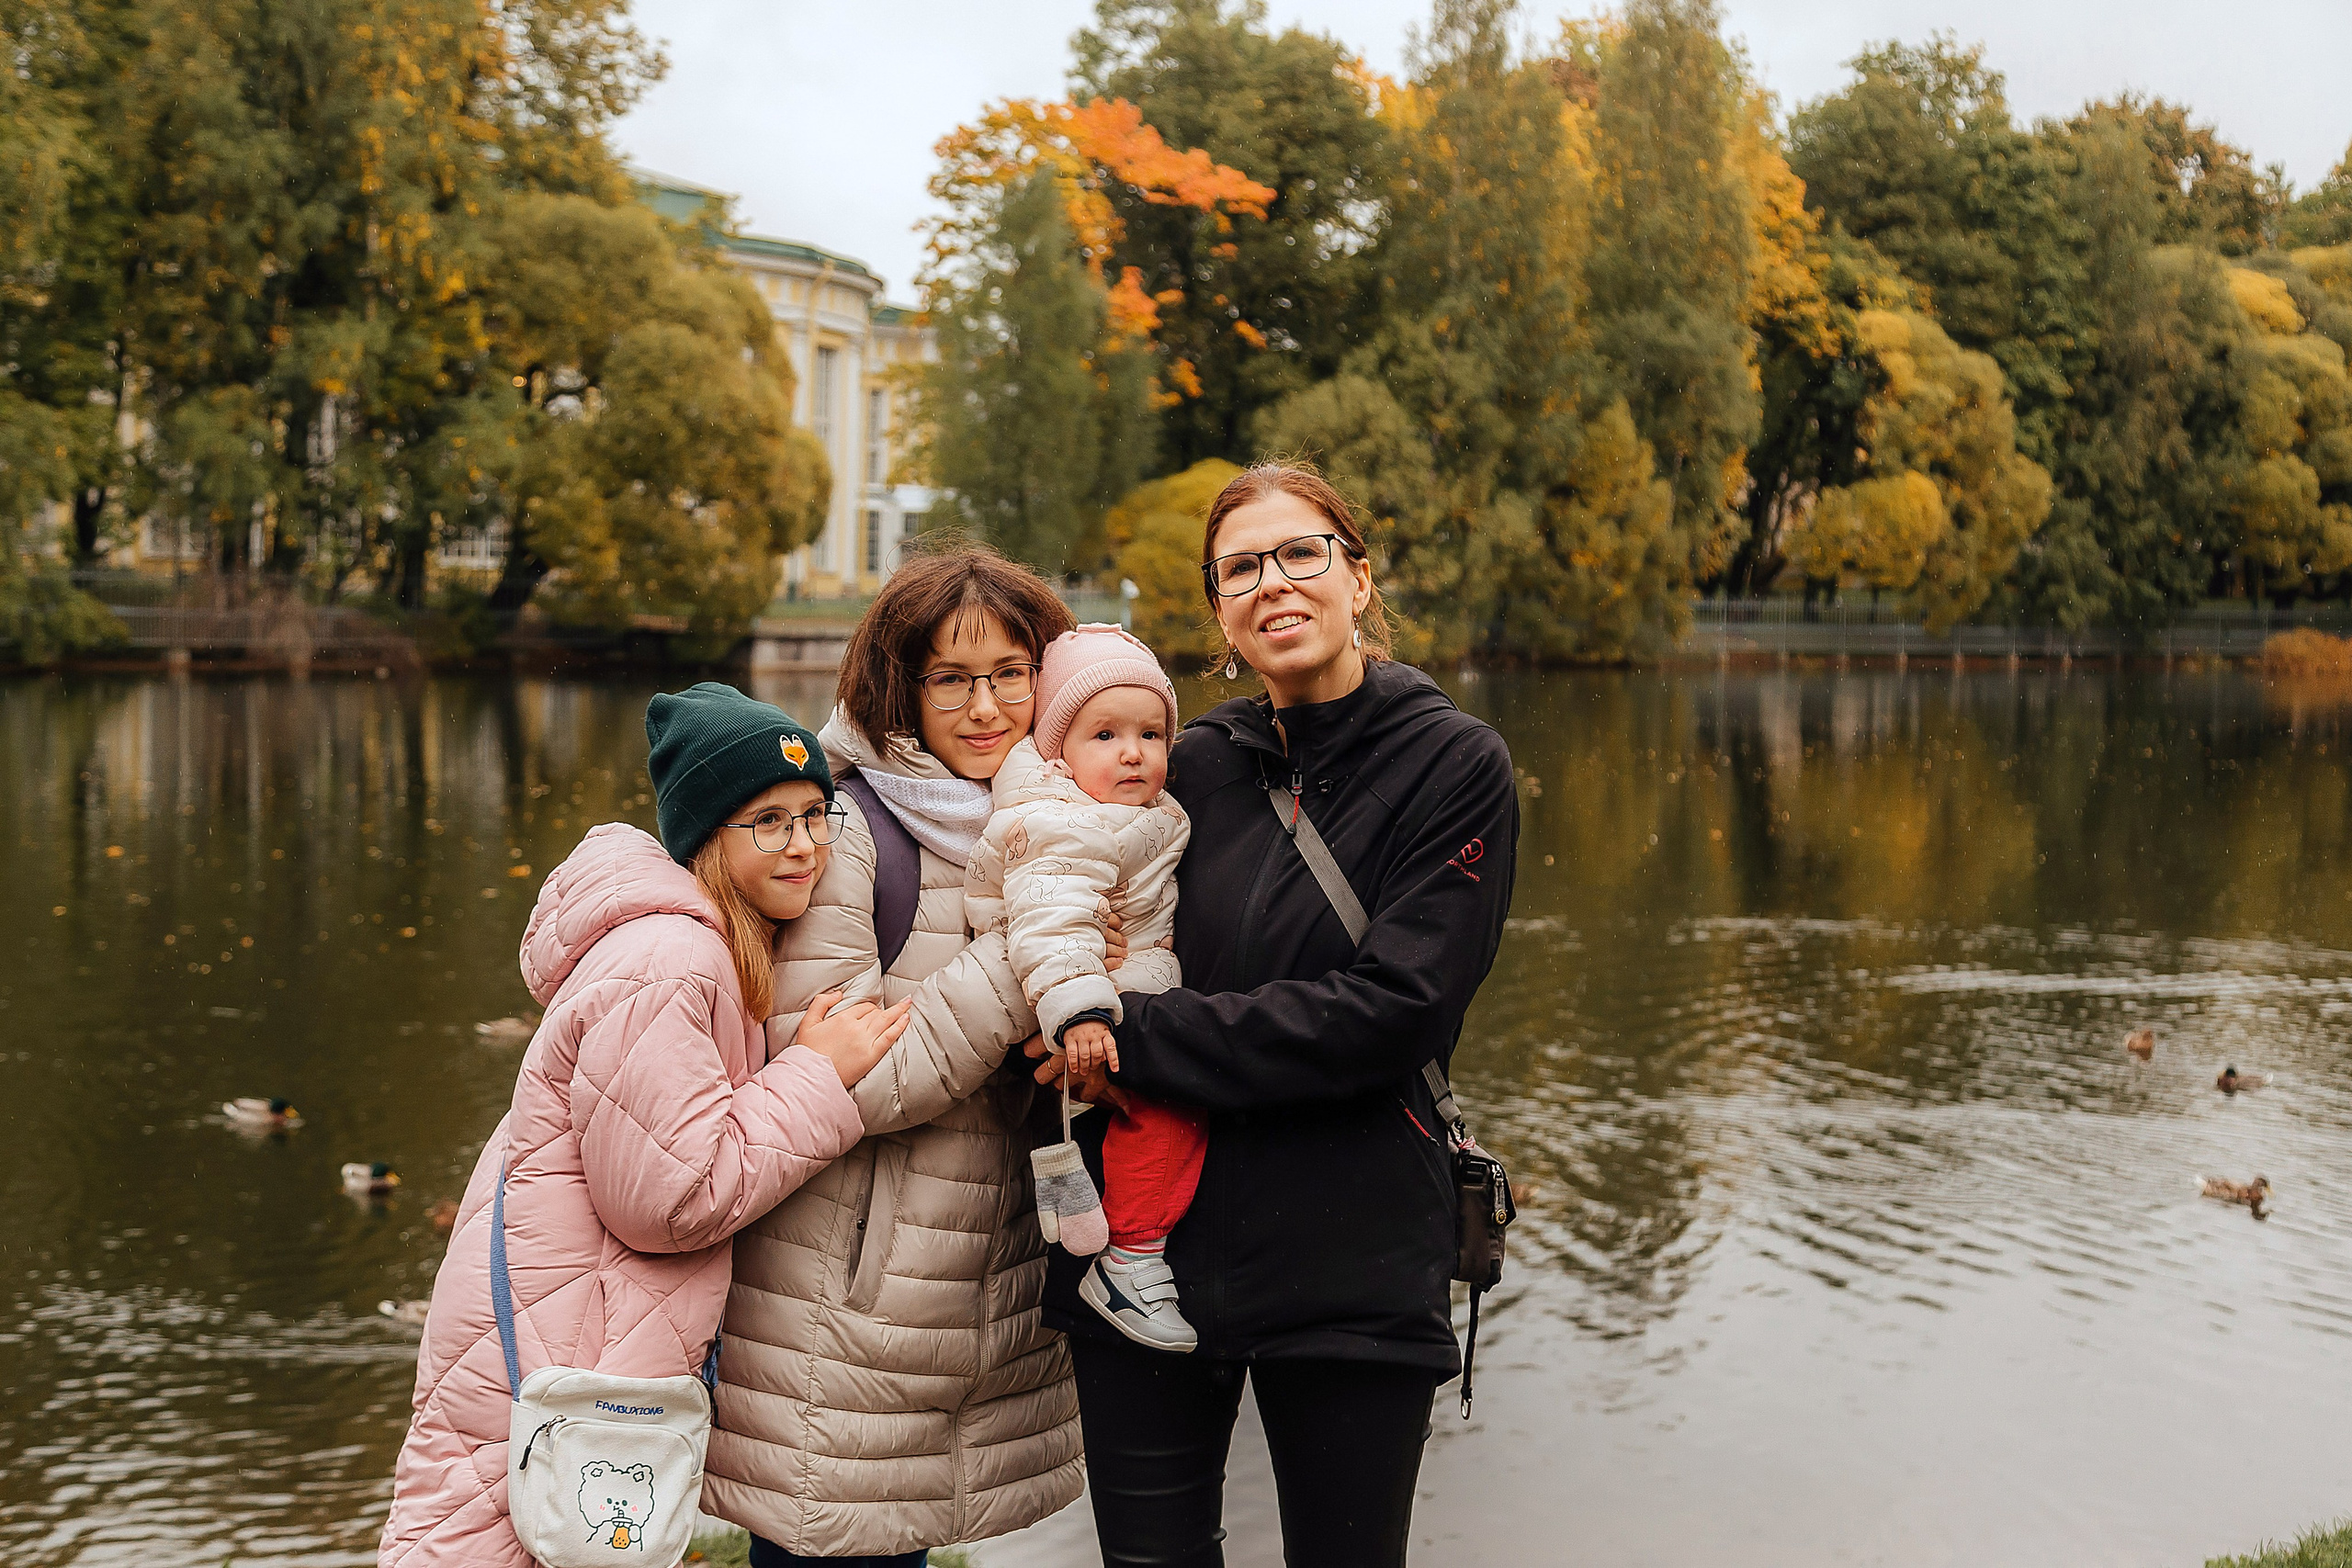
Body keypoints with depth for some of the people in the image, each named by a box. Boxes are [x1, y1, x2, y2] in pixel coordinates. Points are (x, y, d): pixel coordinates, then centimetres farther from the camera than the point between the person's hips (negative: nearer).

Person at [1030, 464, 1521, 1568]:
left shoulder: (1456, 764, -5)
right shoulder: (1195, 765, 6)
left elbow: (1394, 1009, -15)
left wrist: (1141, 1039, -16)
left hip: (1351, 1272, -3)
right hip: (1149, 1244, 3)